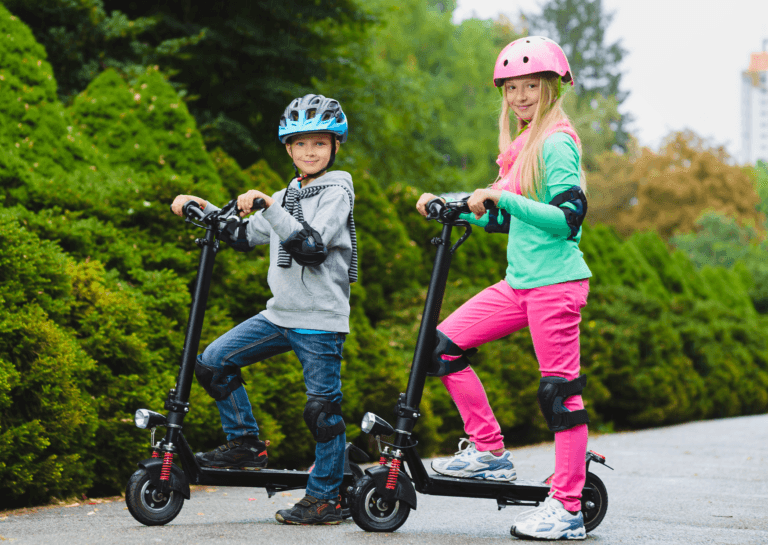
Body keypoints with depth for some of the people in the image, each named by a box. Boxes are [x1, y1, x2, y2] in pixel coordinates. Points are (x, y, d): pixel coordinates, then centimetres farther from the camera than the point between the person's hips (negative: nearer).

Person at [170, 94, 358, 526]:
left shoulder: (337, 192, -8)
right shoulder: (287, 196, 17)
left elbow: (311, 246, -23)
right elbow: (244, 236, 24)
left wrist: (269, 206, -29)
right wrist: (205, 209, 14)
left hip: (321, 321, -7)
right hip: (281, 313, 7)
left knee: (323, 406, -4)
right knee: (214, 361, -1)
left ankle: (326, 498, 7)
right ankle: (247, 444, 11)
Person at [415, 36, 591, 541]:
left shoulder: (557, 141, -10)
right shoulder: (524, 144, 17)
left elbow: (569, 216, -20)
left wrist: (503, 197, -24)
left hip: (555, 282, -9)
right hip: (519, 281, 9)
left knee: (560, 389, -5)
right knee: (445, 344, 1)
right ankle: (489, 452, 10)